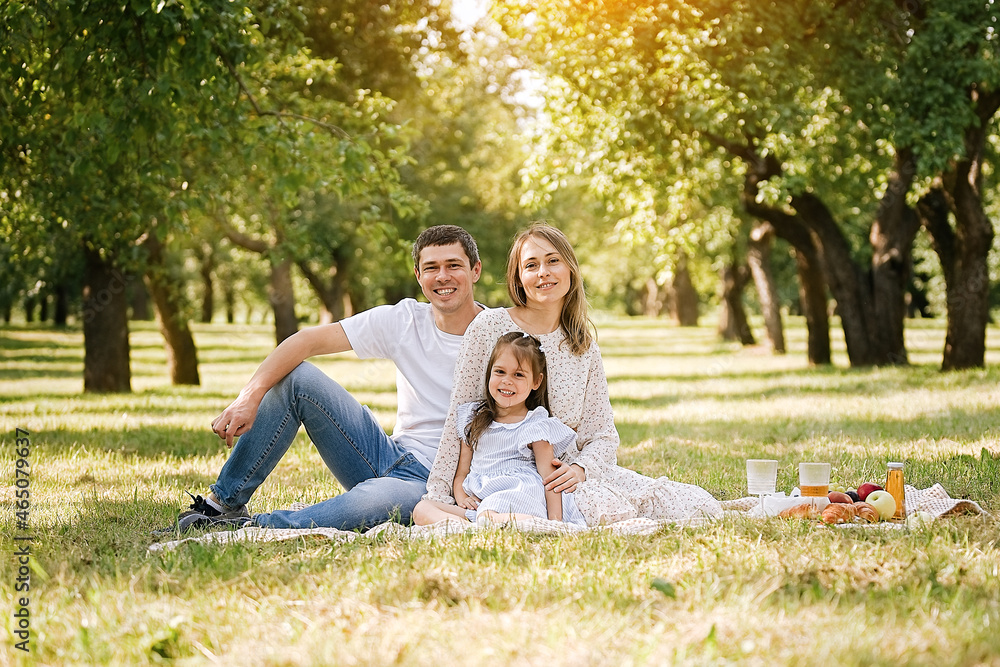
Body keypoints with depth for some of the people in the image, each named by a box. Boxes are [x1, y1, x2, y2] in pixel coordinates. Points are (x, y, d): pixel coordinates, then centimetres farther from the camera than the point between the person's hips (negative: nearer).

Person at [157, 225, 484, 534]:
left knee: (373, 501, -41)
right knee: (295, 376, -11)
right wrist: (250, 397, -22)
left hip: (433, 484, -4)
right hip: (387, 457, 4)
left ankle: (247, 528, -23)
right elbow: (308, 341, -7)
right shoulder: (404, 320, 1)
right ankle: (224, 502, -5)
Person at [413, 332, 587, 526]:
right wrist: (461, 497, 0)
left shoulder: (536, 426, 6)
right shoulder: (475, 420, 22)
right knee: (421, 509, -22)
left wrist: (554, 524, -13)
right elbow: (462, 473, 22)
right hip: (477, 502, 7)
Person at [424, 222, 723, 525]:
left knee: (699, 507, -11)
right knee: (609, 510, -34)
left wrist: (580, 468, -16)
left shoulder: (585, 347, 10)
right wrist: (440, 495, -10)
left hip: (566, 468, 4)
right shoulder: (490, 327, -3)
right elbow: (460, 416, -3)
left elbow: (602, 435, 8)